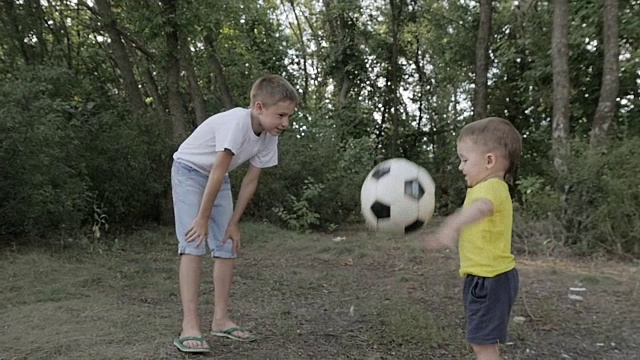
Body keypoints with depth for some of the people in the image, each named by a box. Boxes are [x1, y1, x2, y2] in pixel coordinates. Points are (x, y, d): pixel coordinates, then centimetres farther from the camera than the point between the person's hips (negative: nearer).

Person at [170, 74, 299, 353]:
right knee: (193, 245, -17)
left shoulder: (269, 137, -11)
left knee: (227, 248, 3)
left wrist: (233, 223, -3)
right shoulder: (236, 122, -34)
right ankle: (189, 327, -16)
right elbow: (218, 171, -30)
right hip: (189, 170, -7)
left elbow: (250, 181, -5)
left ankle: (221, 320, 11)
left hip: (217, 178, 7)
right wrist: (203, 218, -23)